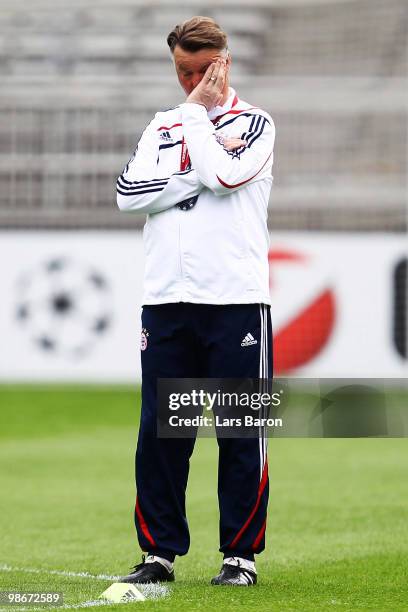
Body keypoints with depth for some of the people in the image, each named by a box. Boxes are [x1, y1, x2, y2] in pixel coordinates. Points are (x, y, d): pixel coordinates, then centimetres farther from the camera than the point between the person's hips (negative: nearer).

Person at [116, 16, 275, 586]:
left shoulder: (255, 123, 5)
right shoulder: (162, 126, 17)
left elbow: (225, 176, -15)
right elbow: (130, 192, 0)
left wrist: (197, 113, -3)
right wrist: (202, 163, -7)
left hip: (236, 301, -3)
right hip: (166, 300, 4)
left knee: (242, 433, -2)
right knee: (159, 432, 2)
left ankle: (241, 553, 6)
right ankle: (159, 551, 10)